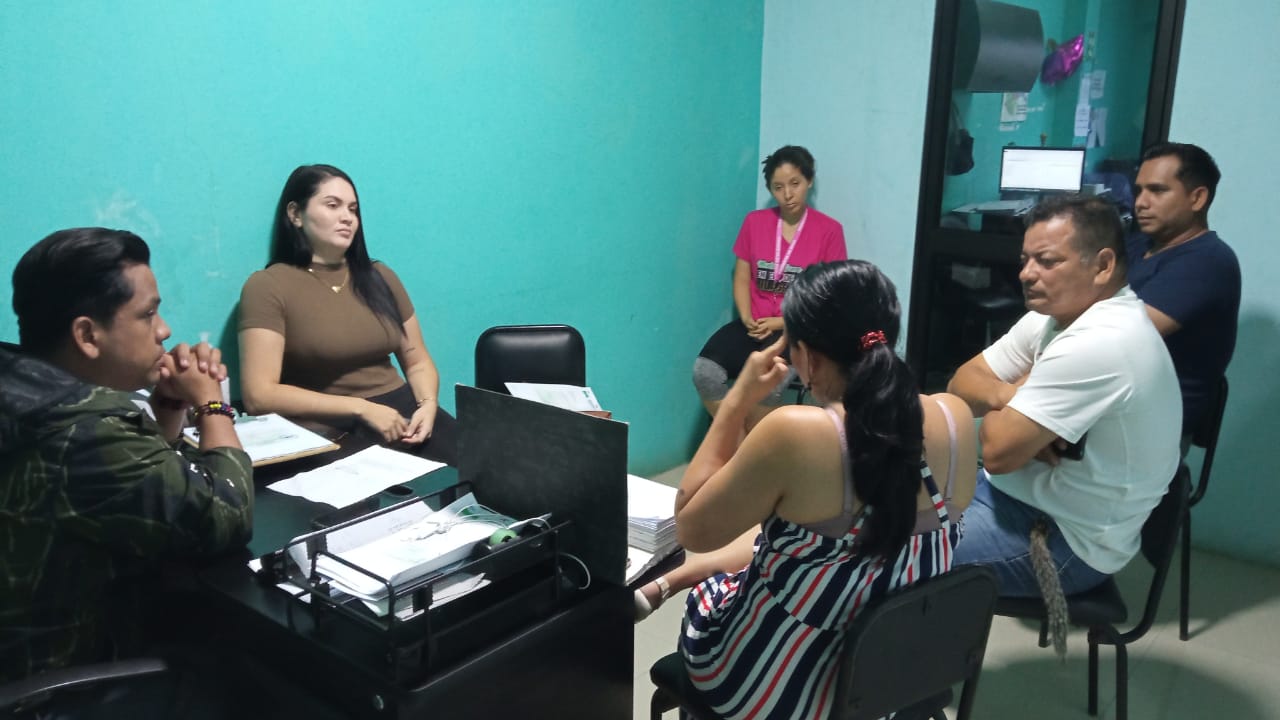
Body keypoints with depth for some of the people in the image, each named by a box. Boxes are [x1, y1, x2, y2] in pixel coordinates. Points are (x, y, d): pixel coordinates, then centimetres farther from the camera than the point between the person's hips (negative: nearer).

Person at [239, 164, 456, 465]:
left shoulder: (379, 277, 14)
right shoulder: (268, 286, -1)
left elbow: (418, 362, 18)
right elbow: (259, 395, -9)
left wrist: (428, 405, -5)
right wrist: (361, 408, -14)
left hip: (404, 411, 5)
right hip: (332, 430, -5)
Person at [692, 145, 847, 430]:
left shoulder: (829, 230, -2)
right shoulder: (754, 222, 8)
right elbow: (741, 278, 9)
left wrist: (784, 322, -13)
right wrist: (746, 318, -10)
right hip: (754, 324, 3)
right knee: (705, 370, -25)